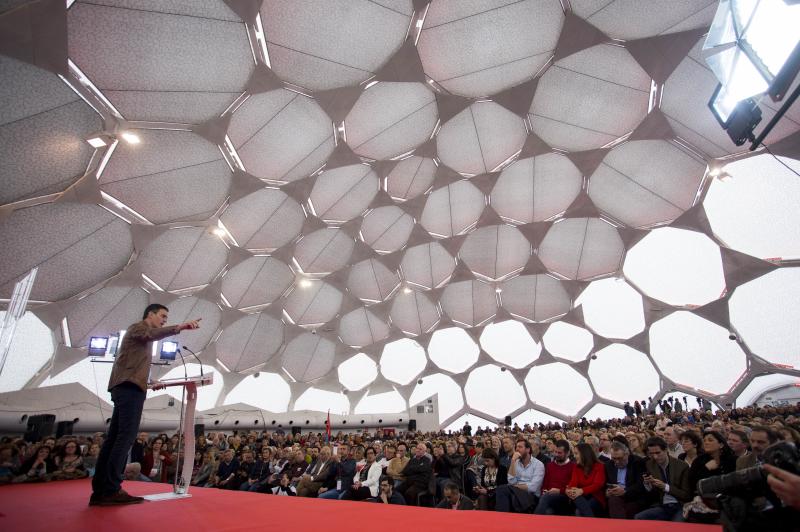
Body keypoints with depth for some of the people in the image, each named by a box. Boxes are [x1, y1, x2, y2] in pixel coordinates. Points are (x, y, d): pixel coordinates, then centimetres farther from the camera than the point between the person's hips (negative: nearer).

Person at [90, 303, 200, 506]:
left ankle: (100, 491, 5)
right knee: (125, 437, -14)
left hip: (128, 387, 10)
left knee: (114, 438, 5)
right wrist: (179, 327, -37)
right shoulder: (138, 326, 1)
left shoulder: (143, 335, 29)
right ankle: (111, 490, -17)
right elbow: (152, 335, -23)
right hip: (130, 387, -10)